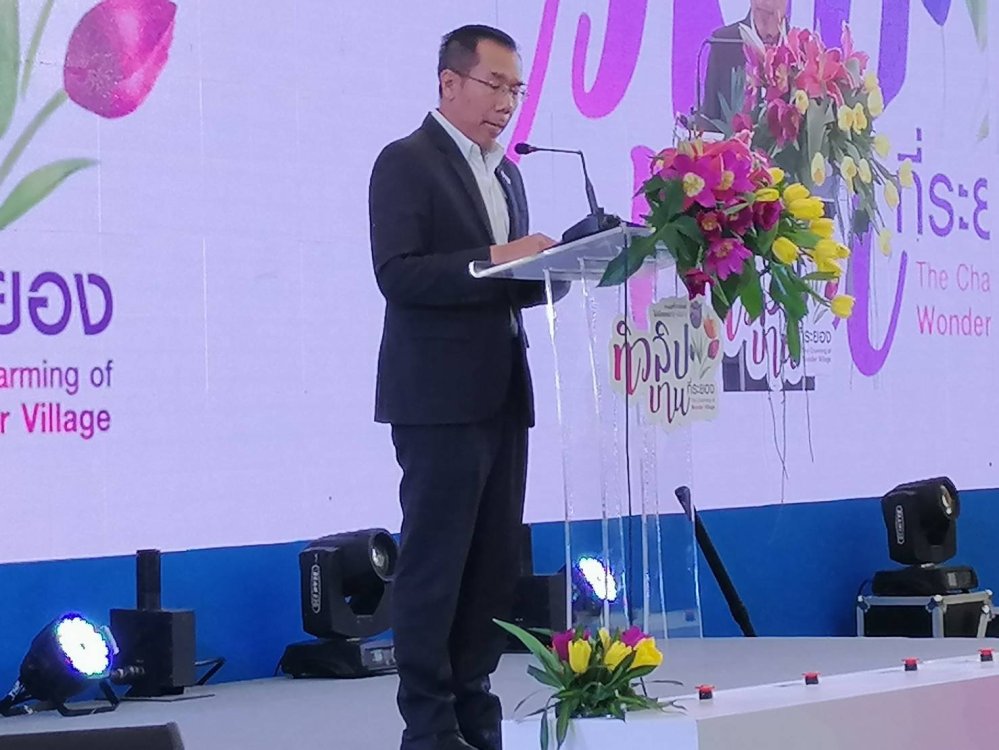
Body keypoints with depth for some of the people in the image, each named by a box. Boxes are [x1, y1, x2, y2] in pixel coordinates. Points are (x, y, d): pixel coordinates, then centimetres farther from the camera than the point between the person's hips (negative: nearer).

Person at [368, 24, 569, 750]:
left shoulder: (505, 173, 19)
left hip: (502, 393, 8)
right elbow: (398, 275, -17)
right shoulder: (406, 163, -6)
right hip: (440, 396, -8)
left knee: (495, 561, 7)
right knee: (435, 561, -5)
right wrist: (491, 260, -24)